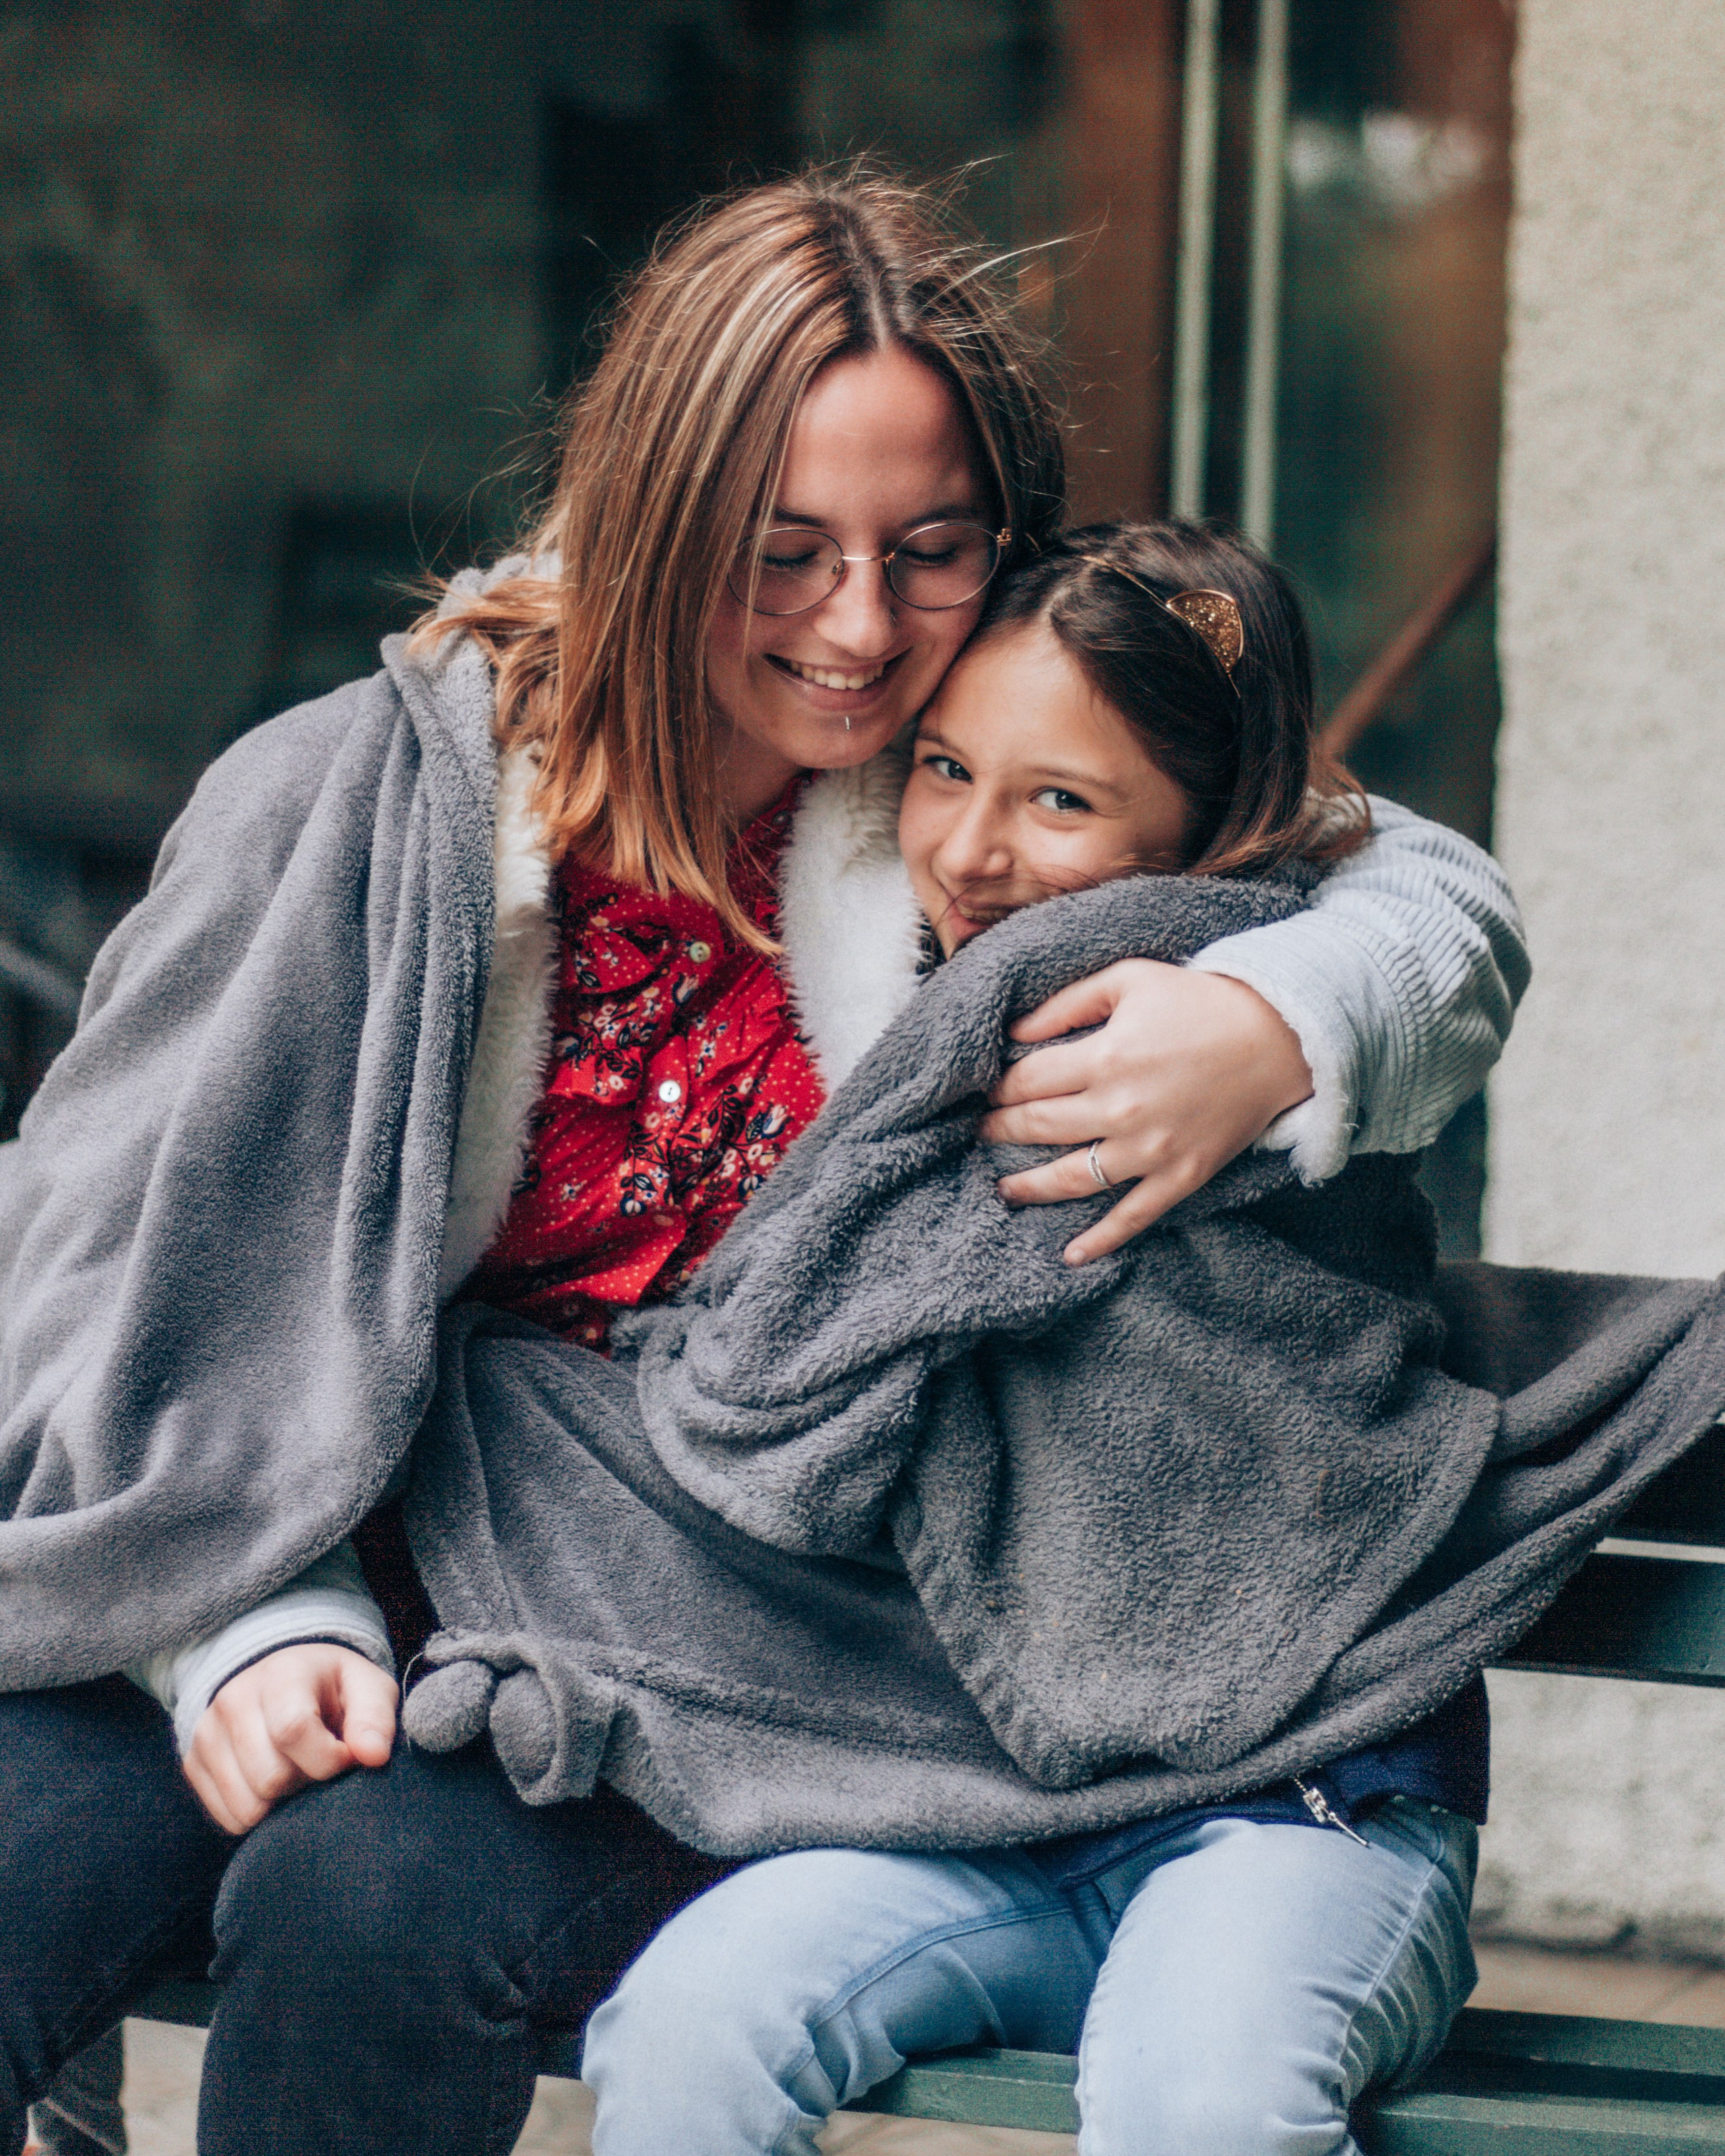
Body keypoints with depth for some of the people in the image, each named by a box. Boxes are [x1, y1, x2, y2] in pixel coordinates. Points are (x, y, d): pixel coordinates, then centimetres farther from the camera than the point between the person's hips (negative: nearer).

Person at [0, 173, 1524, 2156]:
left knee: (372, 1896, -32)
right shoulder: (361, 804, -1)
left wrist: (1274, 1024, -14)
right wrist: (260, 1626, -14)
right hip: (376, 1591, 0)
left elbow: (1438, 906, 10)